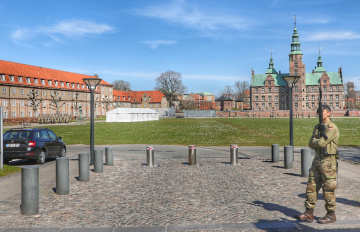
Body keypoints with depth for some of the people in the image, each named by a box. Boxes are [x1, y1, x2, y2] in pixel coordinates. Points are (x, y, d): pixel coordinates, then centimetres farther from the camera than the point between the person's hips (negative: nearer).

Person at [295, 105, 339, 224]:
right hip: (317, 160, 8)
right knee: (311, 187, 7)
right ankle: (309, 213, 13)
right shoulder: (317, 127, 15)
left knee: (328, 189, 0)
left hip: (328, 161, -8)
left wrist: (314, 141, 0)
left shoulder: (332, 128, -12)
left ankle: (331, 215, 13)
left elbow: (321, 143, -20)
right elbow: (311, 144, 9)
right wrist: (318, 142, -10)